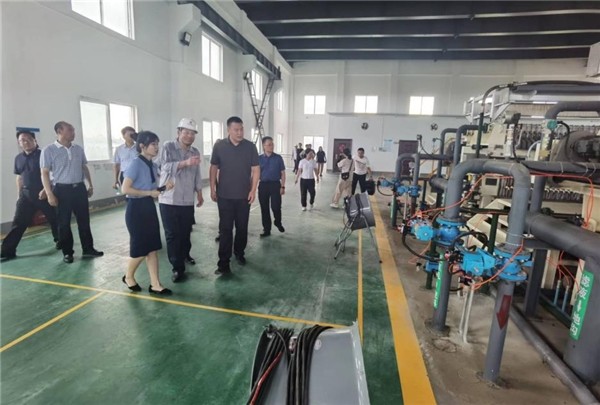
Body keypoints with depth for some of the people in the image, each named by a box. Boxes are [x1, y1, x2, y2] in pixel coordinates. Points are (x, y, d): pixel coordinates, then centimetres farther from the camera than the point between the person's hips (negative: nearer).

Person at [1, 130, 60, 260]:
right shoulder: (18, 158, 12)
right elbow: (19, 177, 19)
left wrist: (45, 190, -19)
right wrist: (19, 195, 15)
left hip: (43, 192, -4)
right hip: (26, 194, 5)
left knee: (54, 218, 7)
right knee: (18, 222, 2)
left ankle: (60, 240, 28)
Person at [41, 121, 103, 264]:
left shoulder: (78, 149, 7)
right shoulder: (49, 150, -7)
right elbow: (45, 173, -8)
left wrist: (90, 185, 15)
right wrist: (49, 194, -13)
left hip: (79, 188, 4)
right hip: (62, 189, -4)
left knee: (84, 220, 9)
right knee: (64, 223, 5)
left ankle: (88, 249, 20)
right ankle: (67, 252, 17)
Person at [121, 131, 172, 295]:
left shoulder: (152, 165, 7)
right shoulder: (135, 164, -15)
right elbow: (125, 189, -20)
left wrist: (165, 186, -5)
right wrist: (149, 193, -17)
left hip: (149, 207, 7)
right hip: (136, 209, -7)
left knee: (153, 247, 7)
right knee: (140, 248, 2)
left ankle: (155, 285, 14)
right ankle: (128, 277, 30)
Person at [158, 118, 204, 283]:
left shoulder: (195, 152, 10)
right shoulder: (168, 147, -5)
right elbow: (166, 167, -21)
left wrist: (199, 194, 15)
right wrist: (186, 162, -34)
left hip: (188, 200, 4)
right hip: (169, 200, -4)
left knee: (186, 232, 14)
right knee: (172, 234, 0)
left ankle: (185, 254, 40)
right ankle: (177, 268, 9)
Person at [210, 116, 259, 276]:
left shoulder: (250, 146, -2)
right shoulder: (219, 146, -2)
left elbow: (255, 169, 0)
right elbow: (214, 168, 5)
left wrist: (253, 190, -7)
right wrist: (212, 189, 2)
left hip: (244, 195, 1)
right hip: (224, 195, -1)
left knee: (242, 227, 12)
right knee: (225, 229, 0)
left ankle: (239, 253, 33)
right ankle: (223, 263, 5)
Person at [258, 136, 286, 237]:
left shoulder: (278, 158, 0)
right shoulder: (259, 158, 3)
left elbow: (282, 173, 2)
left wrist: (282, 186, -4)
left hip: (275, 184, -2)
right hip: (263, 185, 2)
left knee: (276, 207, -5)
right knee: (264, 208, 7)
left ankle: (278, 222, 27)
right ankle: (266, 229, 20)